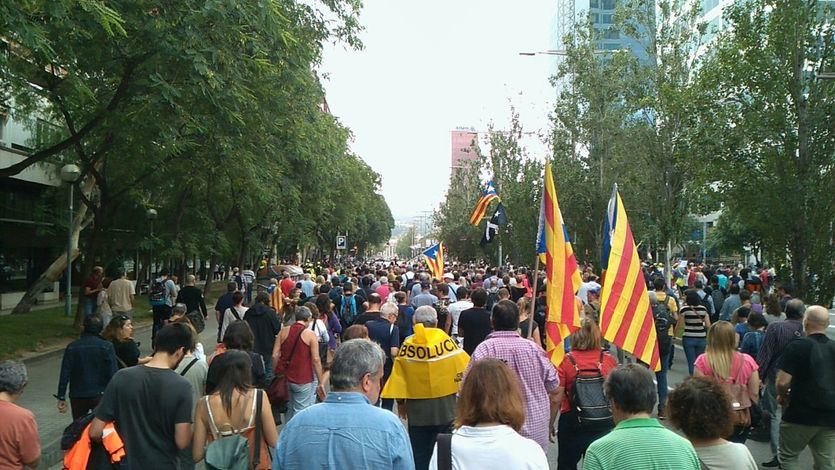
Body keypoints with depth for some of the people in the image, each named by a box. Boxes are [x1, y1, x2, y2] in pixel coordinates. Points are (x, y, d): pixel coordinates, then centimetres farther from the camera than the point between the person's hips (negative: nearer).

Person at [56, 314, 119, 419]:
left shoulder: (72, 347, -1)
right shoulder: (106, 347, -8)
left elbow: (65, 374, -2)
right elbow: (113, 373, -10)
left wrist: (61, 398, 4)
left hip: (77, 396, 3)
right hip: (100, 395, -2)